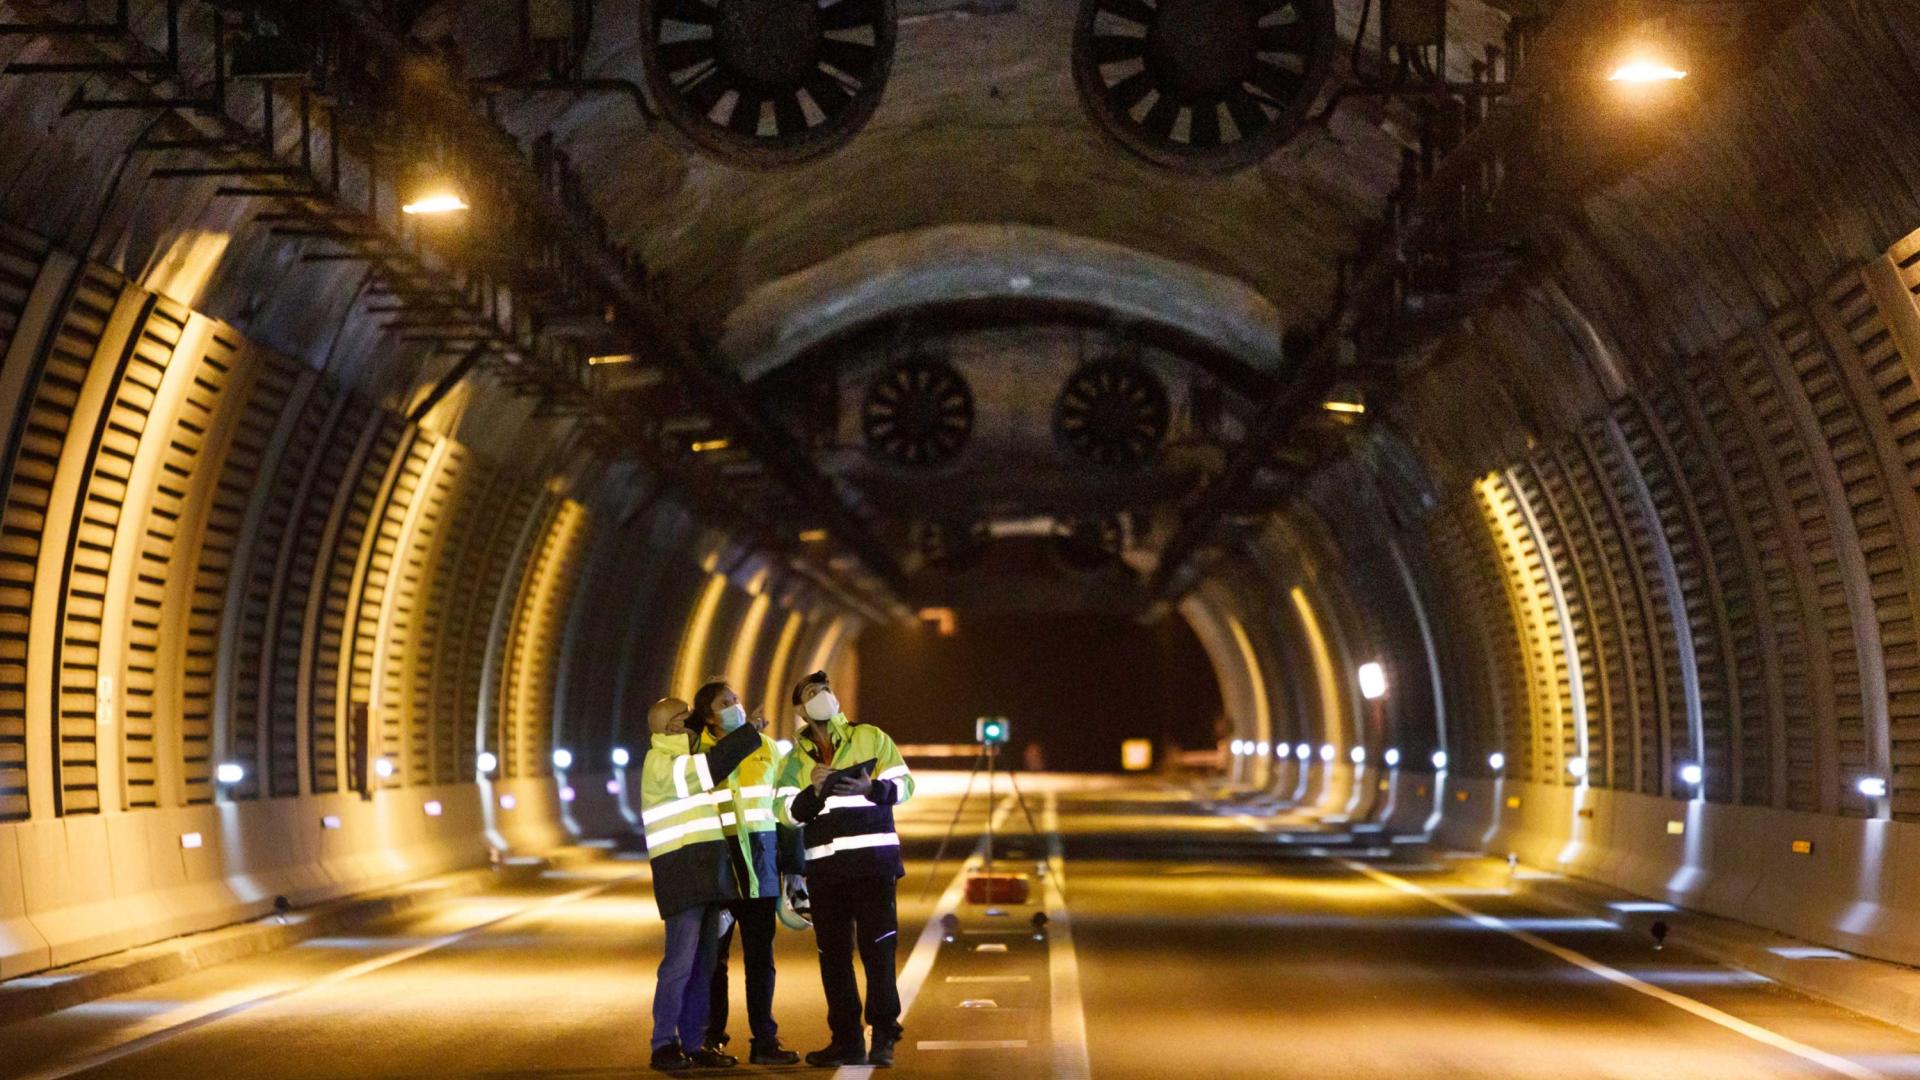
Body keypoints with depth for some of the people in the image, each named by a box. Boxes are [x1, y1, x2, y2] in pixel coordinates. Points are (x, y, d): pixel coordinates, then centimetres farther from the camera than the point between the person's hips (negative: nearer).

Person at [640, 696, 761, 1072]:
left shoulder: (683, 760, 22)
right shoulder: (659, 763, -8)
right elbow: (713, 763, -17)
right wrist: (750, 733, -8)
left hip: (706, 871, 9)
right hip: (681, 871, -9)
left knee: (703, 963, 8)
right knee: (680, 961, -11)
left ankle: (693, 1043, 11)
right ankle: (664, 1045, -8)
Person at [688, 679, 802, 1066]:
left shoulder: (766, 745, 10)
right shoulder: (696, 751, 0)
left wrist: (792, 861, 10)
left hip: (760, 855, 3)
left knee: (760, 953, 5)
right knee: (713, 953, 5)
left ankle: (764, 1040, 10)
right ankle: (711, 1038, 16)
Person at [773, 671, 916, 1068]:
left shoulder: (870, 737, 5)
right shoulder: (796, 758, 12)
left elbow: (904, 784, 2)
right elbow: (786, 811, 2)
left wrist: (871, 788, -18)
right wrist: (813, 792, -17)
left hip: (872, 858, -3)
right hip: (824, 865, 3)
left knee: (877, 943, -10)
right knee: (833, 953, 5)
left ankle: (883, 1036, -3)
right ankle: (847, 1040, 11)